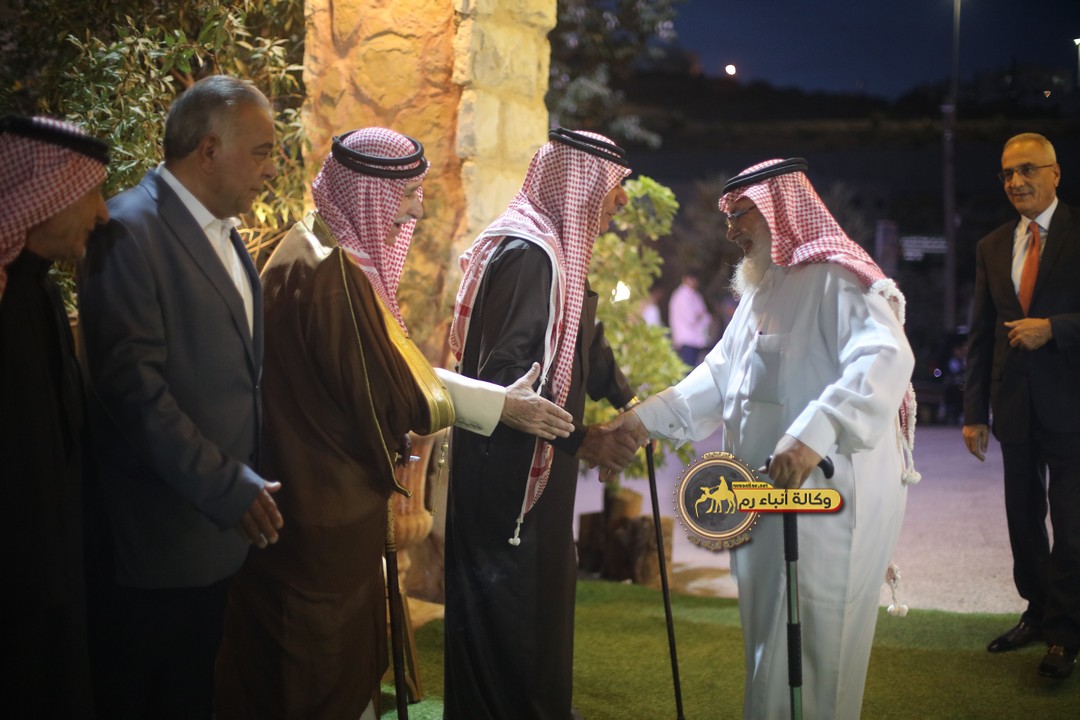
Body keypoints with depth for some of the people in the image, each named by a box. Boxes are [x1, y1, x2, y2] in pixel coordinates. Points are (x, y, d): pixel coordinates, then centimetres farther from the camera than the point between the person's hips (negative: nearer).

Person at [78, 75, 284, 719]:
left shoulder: (221, 231, 12)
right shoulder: (131, 230, -15)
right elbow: (134, 387, -21)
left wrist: (244, 482, 10)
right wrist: (229, 489, -19)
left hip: (216, 530, 8)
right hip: (156, 540, -8)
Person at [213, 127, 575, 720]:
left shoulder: (320, 248, 8)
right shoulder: (332, 273, -24)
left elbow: (389, 364, 12)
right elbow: (391, 392, -21)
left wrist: (497, 396, 10)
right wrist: (501, 406, -12)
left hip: (313, 489, 10)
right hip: (330, 509, -10)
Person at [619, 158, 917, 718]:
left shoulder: (837, 280, -14)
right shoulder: (761, 290, 18)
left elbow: (886, 359, -30)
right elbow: (720, 374, 22)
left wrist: (814, 434, -41)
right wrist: (648, 417, 11)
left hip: (827, 498, -9)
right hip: (767, 499, 9)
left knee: (808, 646, -3)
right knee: (768, 636, 16)